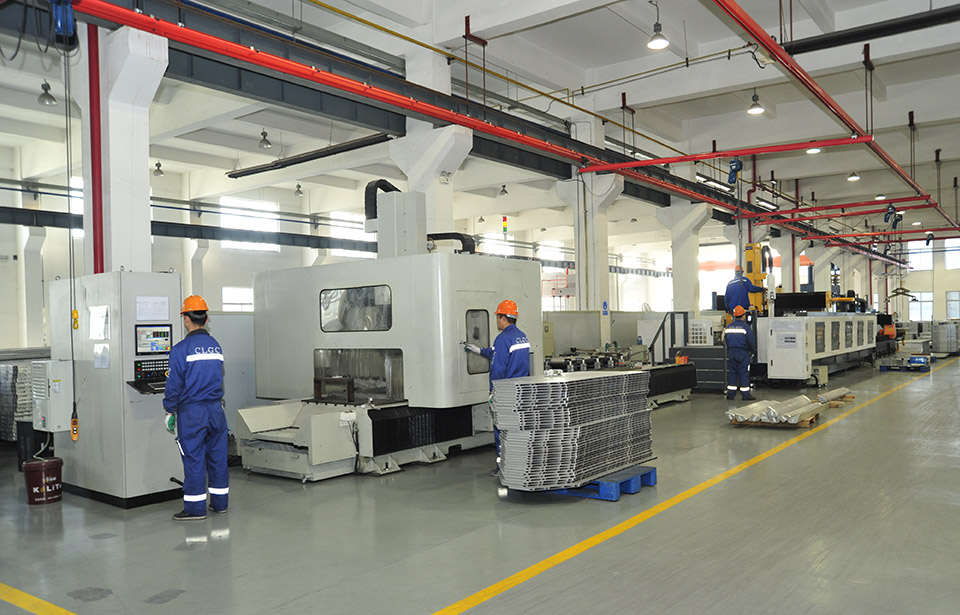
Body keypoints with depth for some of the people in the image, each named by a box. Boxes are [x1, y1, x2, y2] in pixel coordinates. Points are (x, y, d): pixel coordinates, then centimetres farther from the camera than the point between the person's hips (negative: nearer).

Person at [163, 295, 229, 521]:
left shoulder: (181, 349, -11)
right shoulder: (216, 346, 7)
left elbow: (174, 385, -9)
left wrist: (170, 411, 2)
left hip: (191, 411, -5)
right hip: (216, 408, 5)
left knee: (193, 458, 1)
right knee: (217, 455, 11)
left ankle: (195, 508, 6)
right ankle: (220, 502, 20)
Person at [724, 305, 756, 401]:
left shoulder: (728, 327, 4)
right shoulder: (745, 327, -11)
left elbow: (726, 340, 11)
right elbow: (751, 341, -8)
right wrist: (752, 351, 9)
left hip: (731, 353, 5)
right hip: (743, 353, -5)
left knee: (732, 372, 9)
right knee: (744, 373, 0)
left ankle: (731, 393, 10)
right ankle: (745, 394, 3)